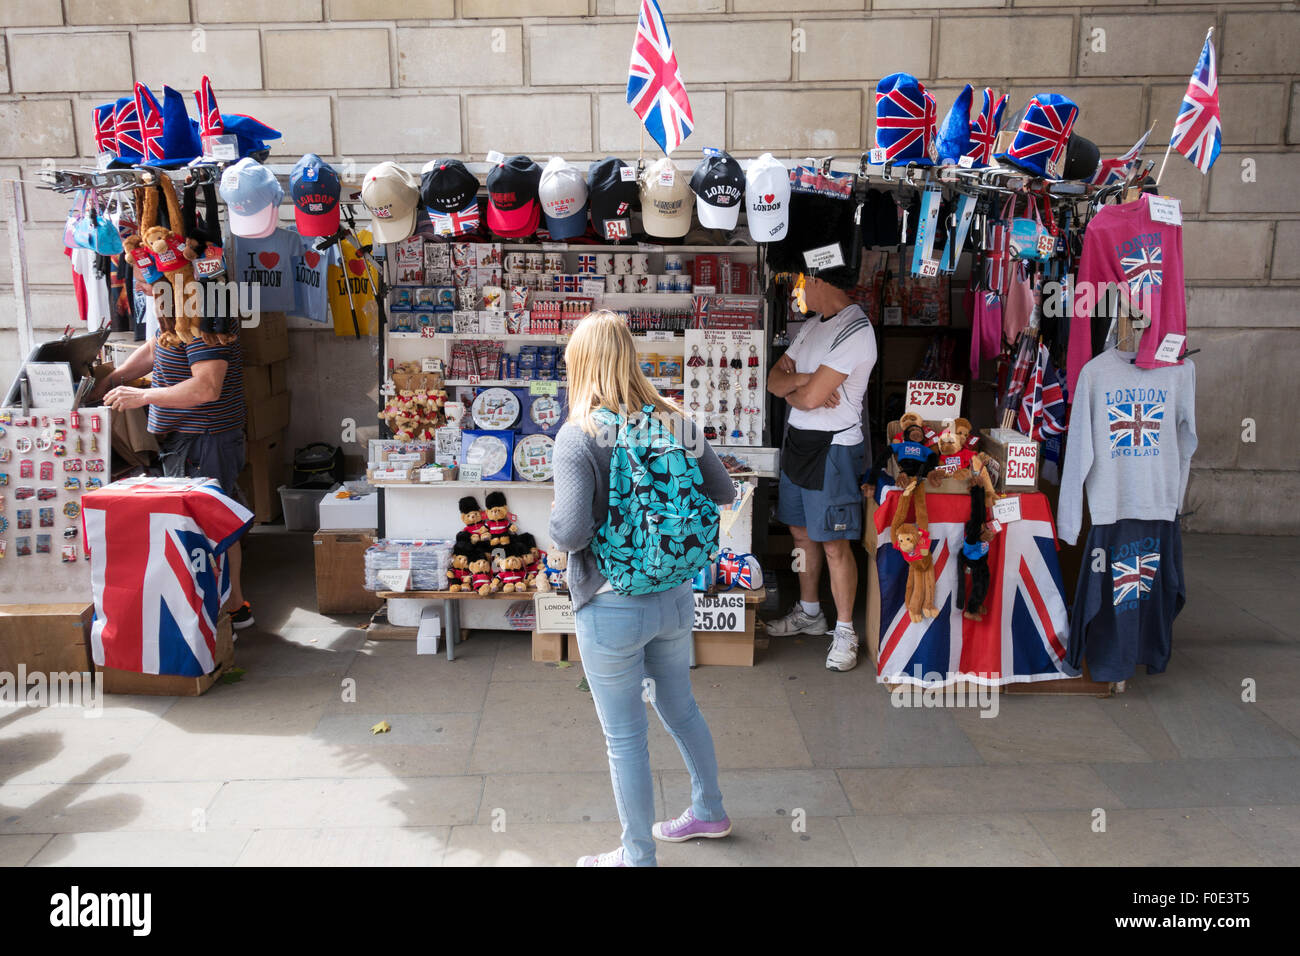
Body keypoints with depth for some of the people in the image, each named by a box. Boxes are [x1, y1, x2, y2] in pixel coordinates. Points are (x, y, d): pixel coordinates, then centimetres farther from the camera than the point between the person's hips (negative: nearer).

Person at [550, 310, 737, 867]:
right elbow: (723, 492, 6)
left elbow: (571, 533, -28)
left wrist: (553, 518, -6)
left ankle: (637, 856, 30)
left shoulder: (578, 436, -19)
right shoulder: (675, 422, -3)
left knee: (624, 738, 12)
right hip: (676, 596, 6)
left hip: (613, 609, -6)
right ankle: (709, 811, 47)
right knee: (679, 707, 27)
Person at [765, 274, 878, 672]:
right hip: (798, 440, 9)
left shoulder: (855, 329, -19)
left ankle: (844, 630, 12)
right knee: (802, 532, 18)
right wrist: (802, 379, -13)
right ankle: (809, 612, 34)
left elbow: (811, 397, -23)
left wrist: (790, 389, -2)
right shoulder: (813, 323, 11)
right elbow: (775, 379, 8)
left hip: (833, 448, -9)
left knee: (834, 545, -3)